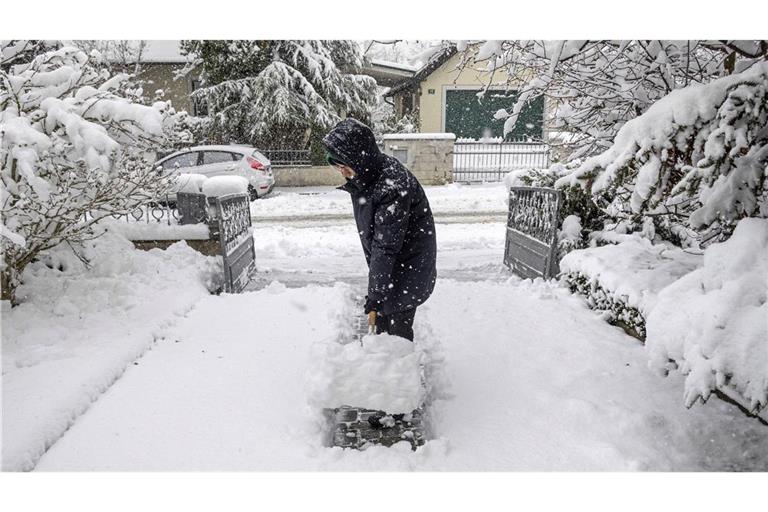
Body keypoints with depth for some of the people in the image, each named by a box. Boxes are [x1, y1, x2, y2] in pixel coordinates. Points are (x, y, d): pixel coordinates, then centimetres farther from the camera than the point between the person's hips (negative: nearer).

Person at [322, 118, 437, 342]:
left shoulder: (392, 185, -31)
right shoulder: (364, 178, -2)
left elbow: (386, 247, -30)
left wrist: (374, 296, -27)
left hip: (408, 264, -8)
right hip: (385, 264, 8)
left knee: (398, 326, -1)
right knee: (380, 321, 15)